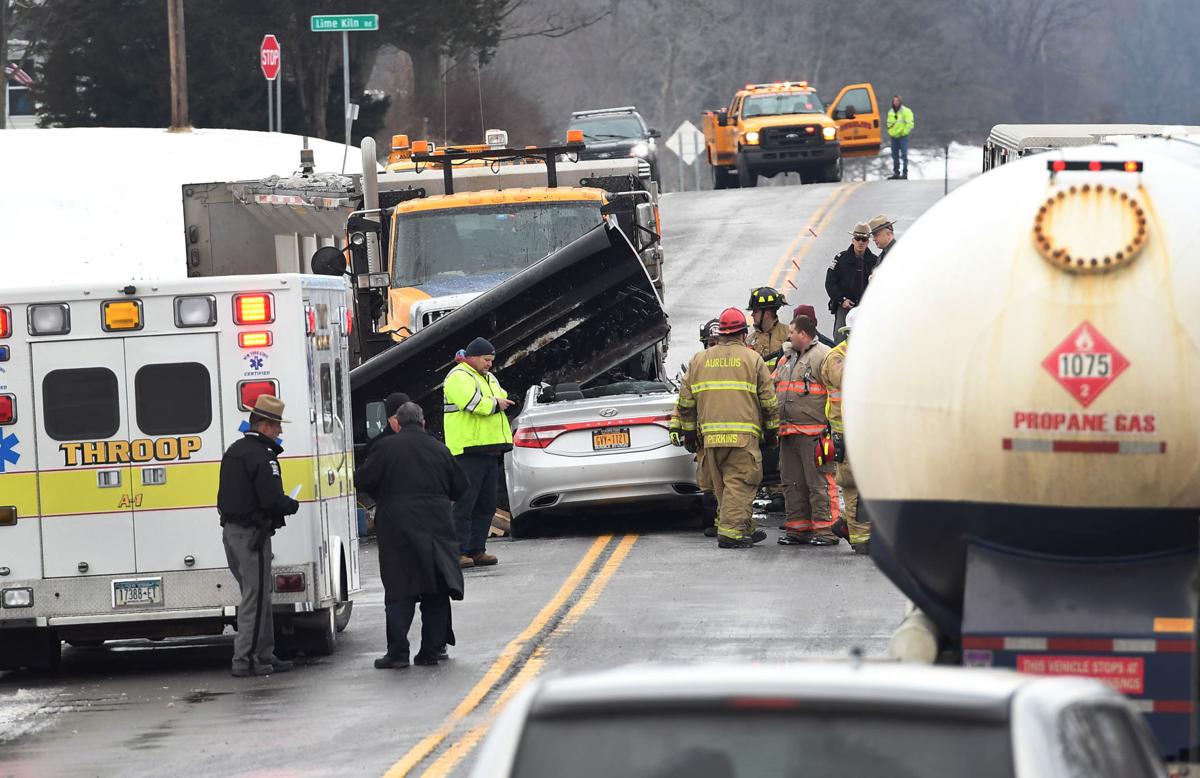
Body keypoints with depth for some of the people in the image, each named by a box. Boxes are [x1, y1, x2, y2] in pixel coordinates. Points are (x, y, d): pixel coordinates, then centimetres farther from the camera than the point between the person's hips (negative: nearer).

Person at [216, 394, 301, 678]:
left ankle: (264, 655, 20)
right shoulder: (260, 455, -17)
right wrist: (293, 505, -3)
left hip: (231, 530, 10)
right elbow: (272, 500, -24)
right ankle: (245, 659, -6)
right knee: (255, 598, -5)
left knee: (256, 595, 16)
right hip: (252, 534, -10)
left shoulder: (234, 451, 15)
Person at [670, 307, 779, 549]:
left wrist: (688, 431, 20)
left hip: (710, 436, 4)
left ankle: (743, 530, 20)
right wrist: (771, 430, 13)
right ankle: (731, 531, -14)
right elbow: (769, 400, 2)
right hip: (743, 434, -4)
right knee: (739, 483, -5)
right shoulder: (752, 359, 1)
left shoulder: (699, 360, 12)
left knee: (721, 485, 14)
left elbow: (686, 400, 13)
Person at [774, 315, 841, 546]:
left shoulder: (823, 356, -6)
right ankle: (798, 528, 16)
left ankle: (826, 528, -7)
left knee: (819, 483, -8)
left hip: (814, 433, -9)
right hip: (788, 432, 9)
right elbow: (772, 389, 28)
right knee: (793, 484, 10)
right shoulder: (786, 359, 21)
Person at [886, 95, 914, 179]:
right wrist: (890, 132, 12)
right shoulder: (891, 112, 16)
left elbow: (909, 123, -9)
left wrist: (904, 132, -12)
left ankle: (905, 173, -7)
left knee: (904, 155, -8)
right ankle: (896, 173, 14)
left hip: (903, 137, -6)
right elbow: (889, 123, 25)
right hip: (894, 137, 6)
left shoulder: (906, 111, -4)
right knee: (895, 156, 8)